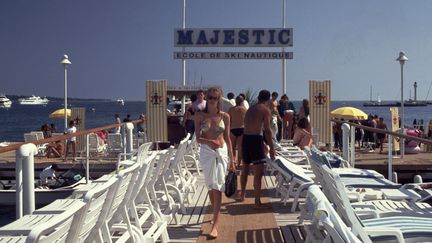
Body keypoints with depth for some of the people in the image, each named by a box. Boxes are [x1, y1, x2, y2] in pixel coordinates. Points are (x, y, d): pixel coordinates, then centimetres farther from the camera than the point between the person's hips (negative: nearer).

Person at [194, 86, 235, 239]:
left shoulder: (225, 116, 1)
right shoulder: (200, 116, -1)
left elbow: (227, 139, 6)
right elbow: (198, 138, -5)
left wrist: (231, 160, 6)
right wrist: (209, 142, -26)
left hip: (221, 152, -1)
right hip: (206, 152, 1)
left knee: (217, 187, -7)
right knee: (210, 186, 12)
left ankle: (215, 225, -8)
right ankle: (216, 214, 33)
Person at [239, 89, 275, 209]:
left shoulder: (250, 109, 19)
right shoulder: (266, 110, -3)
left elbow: (247, 125, 14)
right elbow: (267, 130, -10)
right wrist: (271, 147, -7)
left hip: (245, 137, 8)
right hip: (256, 139, -7)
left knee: (245, 168, 22)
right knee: (258, 171, -5)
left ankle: (242, 195, 37)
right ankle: (257, 202, -7)